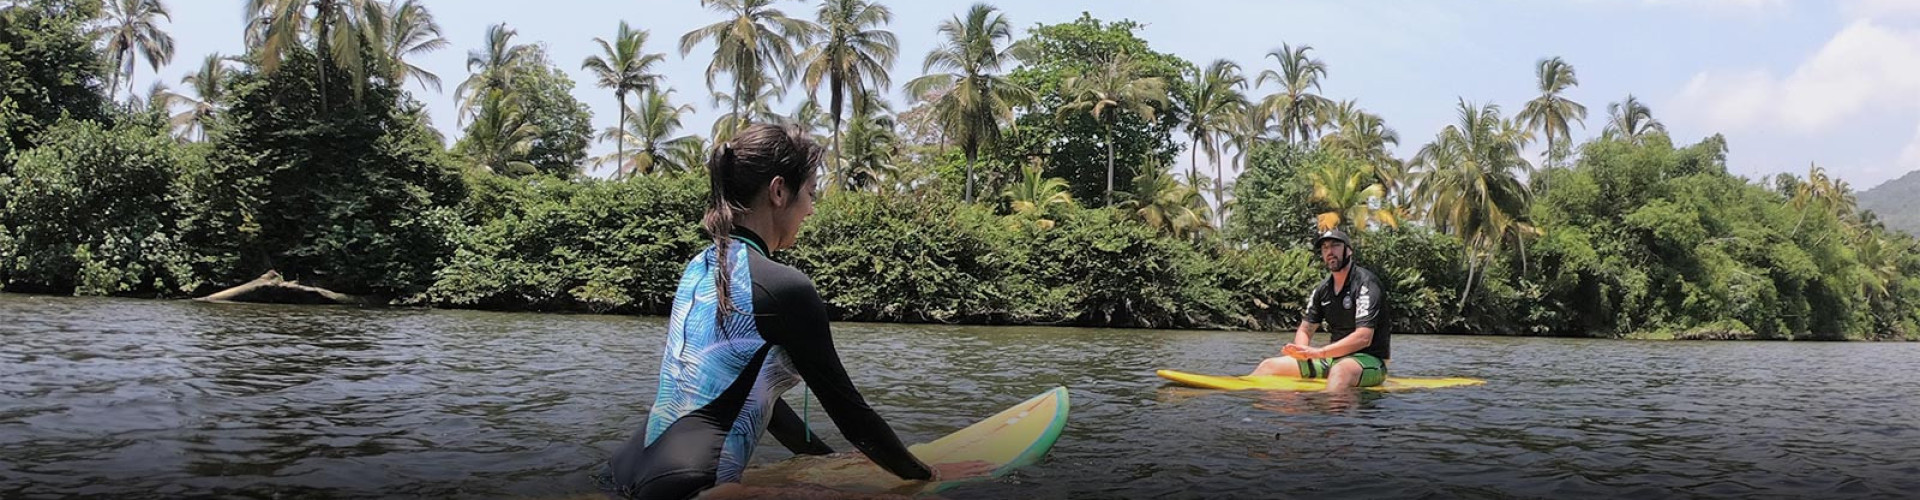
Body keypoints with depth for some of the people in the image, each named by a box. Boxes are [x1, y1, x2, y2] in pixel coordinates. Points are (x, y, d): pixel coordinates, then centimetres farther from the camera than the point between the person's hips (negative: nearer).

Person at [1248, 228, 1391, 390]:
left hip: (1369, 359, -8)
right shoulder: (1322, 289, 11)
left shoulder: (1366, 283, -12)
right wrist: (1301, 351, -12)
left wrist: (1319, 352, -28)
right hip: (1333, 359, 8)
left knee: (1340, 371, -43)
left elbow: (1363, 338, -22)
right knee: (1269, 365, -1)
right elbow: (1305, 330, 14)